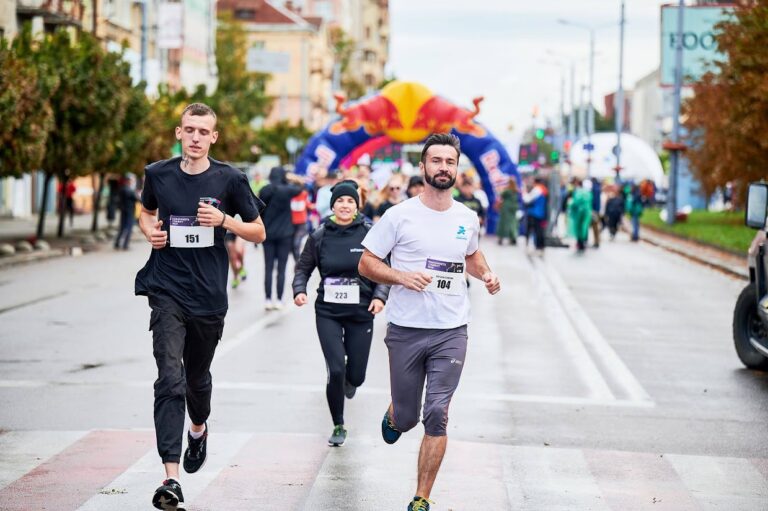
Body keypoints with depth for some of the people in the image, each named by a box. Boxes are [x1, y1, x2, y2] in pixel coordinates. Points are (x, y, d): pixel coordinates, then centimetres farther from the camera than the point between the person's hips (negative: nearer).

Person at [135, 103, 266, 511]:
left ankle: (199, 429, 53)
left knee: (197, 376, 18)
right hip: (167, 291, -1)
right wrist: (150, 231, 0)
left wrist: (224, 220, -14)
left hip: (209, 294, 1)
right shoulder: (158, 174, 2)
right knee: (170, 379, -14)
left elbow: (259, 232, 4)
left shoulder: (229, 180, -2)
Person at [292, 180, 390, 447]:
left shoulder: (369, 234, -4)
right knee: (336, 370, -12)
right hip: (328, 312, 0)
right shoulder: (319, 236, -1)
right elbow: (303, 267, 8)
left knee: (356, 375, 4)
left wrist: (380, 296, -14)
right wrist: (299, 290, -10)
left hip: (361, 313, 0)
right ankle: (338, 426, 8)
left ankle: (349, 381, 46)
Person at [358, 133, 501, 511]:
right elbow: (366, 264, -1)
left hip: (451, 331, 2)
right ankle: (394, 415, 48)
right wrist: (403, 276, -18)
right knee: (406, 417, 8)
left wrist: (485, 274, 6)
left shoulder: (467, 218, 7)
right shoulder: (400, 215, -5)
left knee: (436, 416, -7)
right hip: (406, 330, -2)